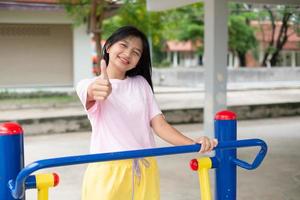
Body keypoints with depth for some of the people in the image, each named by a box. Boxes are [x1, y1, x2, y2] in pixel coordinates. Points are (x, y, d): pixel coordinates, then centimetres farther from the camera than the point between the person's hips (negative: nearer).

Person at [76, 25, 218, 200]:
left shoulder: (141, 83, 10)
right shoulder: (88, 85, -2)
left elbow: (158, 123, 2)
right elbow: (90, 93, -26)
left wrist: (193, 144, -15)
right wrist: (96, 91, -51)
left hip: (144, 170, 3)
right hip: (108, 171, -3)